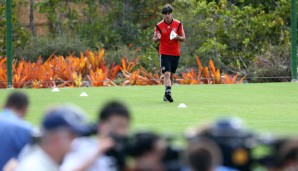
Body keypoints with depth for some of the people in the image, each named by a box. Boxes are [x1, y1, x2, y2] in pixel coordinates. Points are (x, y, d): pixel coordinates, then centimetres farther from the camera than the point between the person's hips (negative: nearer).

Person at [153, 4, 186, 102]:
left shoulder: (178, 24, 0)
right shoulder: (159, 26, -3)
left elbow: (183, 38, 5)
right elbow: (154, 40, 4)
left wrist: (177, 37, -17)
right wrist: (157, 38, -20)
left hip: (175, 53, 3)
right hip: (164, 53, -3)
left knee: (171, 75, 10)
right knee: (167, 74, -18)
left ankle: (166, 95, 21)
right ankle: (168, 92, -27)